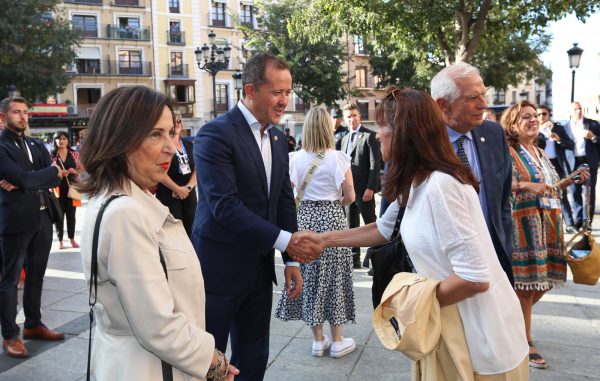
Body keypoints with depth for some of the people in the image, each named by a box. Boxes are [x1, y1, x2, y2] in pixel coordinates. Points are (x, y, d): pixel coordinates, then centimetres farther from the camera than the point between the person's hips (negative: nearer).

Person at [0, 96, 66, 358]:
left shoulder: (37, 145, 14)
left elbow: (56, 178, 3)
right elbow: (24, 178, -20)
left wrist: (22, 183, -11)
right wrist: (52, 170, -5)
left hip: (43, 218, 7)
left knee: (36, 274, 15)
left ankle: (33, 325, 28)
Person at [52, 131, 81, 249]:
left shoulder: (75, 154, 4)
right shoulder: (52, 155, 0)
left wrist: (74, 171, -11)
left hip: (71, 187, 1)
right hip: (57, 188, -1)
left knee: (71, 214, 7)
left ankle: (72, 239, 18)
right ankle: (60, 240, 12)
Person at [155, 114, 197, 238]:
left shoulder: (189, 144, 14)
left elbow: (197, 168, 8)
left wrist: (188, 187, -8)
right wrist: (178, 189, -13)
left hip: (189, 194, 5)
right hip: (168, 194, -5)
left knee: (190, 231, 5)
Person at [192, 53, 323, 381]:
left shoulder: (278, 139, 9)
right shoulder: (215, 134, -15)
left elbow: (284, 201, 11)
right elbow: (225, 205, -23)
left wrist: (290, 260, 5)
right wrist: (285, 241, -23)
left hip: (260, 268, 7)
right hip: (219, 268, -7)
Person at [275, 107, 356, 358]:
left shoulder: (295, 158, -4)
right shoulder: (338, 158, -10)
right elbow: (349, 196, -6)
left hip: (305, 218, 2)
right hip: (332, 219, -2)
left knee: (309, 278, 13)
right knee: (334, 277, 10)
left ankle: (318, 340, 24)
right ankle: (338, 341, 20)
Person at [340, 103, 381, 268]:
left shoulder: (369, 136, -6)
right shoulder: (345, 139, 17)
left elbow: (375, 163, -12)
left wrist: (370, 188, -18)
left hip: (364, 188, -7)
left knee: (370, 225, 0)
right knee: (351, 225, 10)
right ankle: (354, 258, 18)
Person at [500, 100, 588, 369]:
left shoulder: (541, 154, 17)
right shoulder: (507, 152, -7)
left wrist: (571, 181, 8)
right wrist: (526, 185, -27)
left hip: (549, 225, 8)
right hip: (524, 224, -8)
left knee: (544, 280, 12)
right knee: (526, 283, -2)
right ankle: (526, 342, 10)